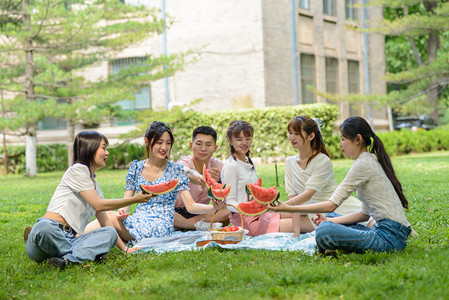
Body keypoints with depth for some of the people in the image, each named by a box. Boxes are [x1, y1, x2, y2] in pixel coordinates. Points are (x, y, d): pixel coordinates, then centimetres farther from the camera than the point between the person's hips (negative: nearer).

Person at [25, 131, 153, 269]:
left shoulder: (95, 185, 25)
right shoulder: (77, 170, -1)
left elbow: (105, 223, 24)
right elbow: (98, 205, -8)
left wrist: (124, 248, 16)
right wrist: (135, 199, -3)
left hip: (71, 239, 7)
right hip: (52, 231, -7)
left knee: (110, 233, -17)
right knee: (44, 227, -42)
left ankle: (69, 259, -36)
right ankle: (84, 255, -23)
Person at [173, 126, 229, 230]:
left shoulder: (217, 166, -5)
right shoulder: (183, 163, -18)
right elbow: (187, 173, -45)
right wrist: (198, 179, -69)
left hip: (200, 212, 4)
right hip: (177, 212, -4)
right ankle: (201, 226, -27)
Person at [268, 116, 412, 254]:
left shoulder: (363, 164, -12)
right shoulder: (372, 161, 18)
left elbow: (331, 205, -14)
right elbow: (365, 213, 19)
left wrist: (288, 208, -12)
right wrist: (329, 220, 10)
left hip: (391, 236, -10)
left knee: (324, 232, -27)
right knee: (329, 220, 19)